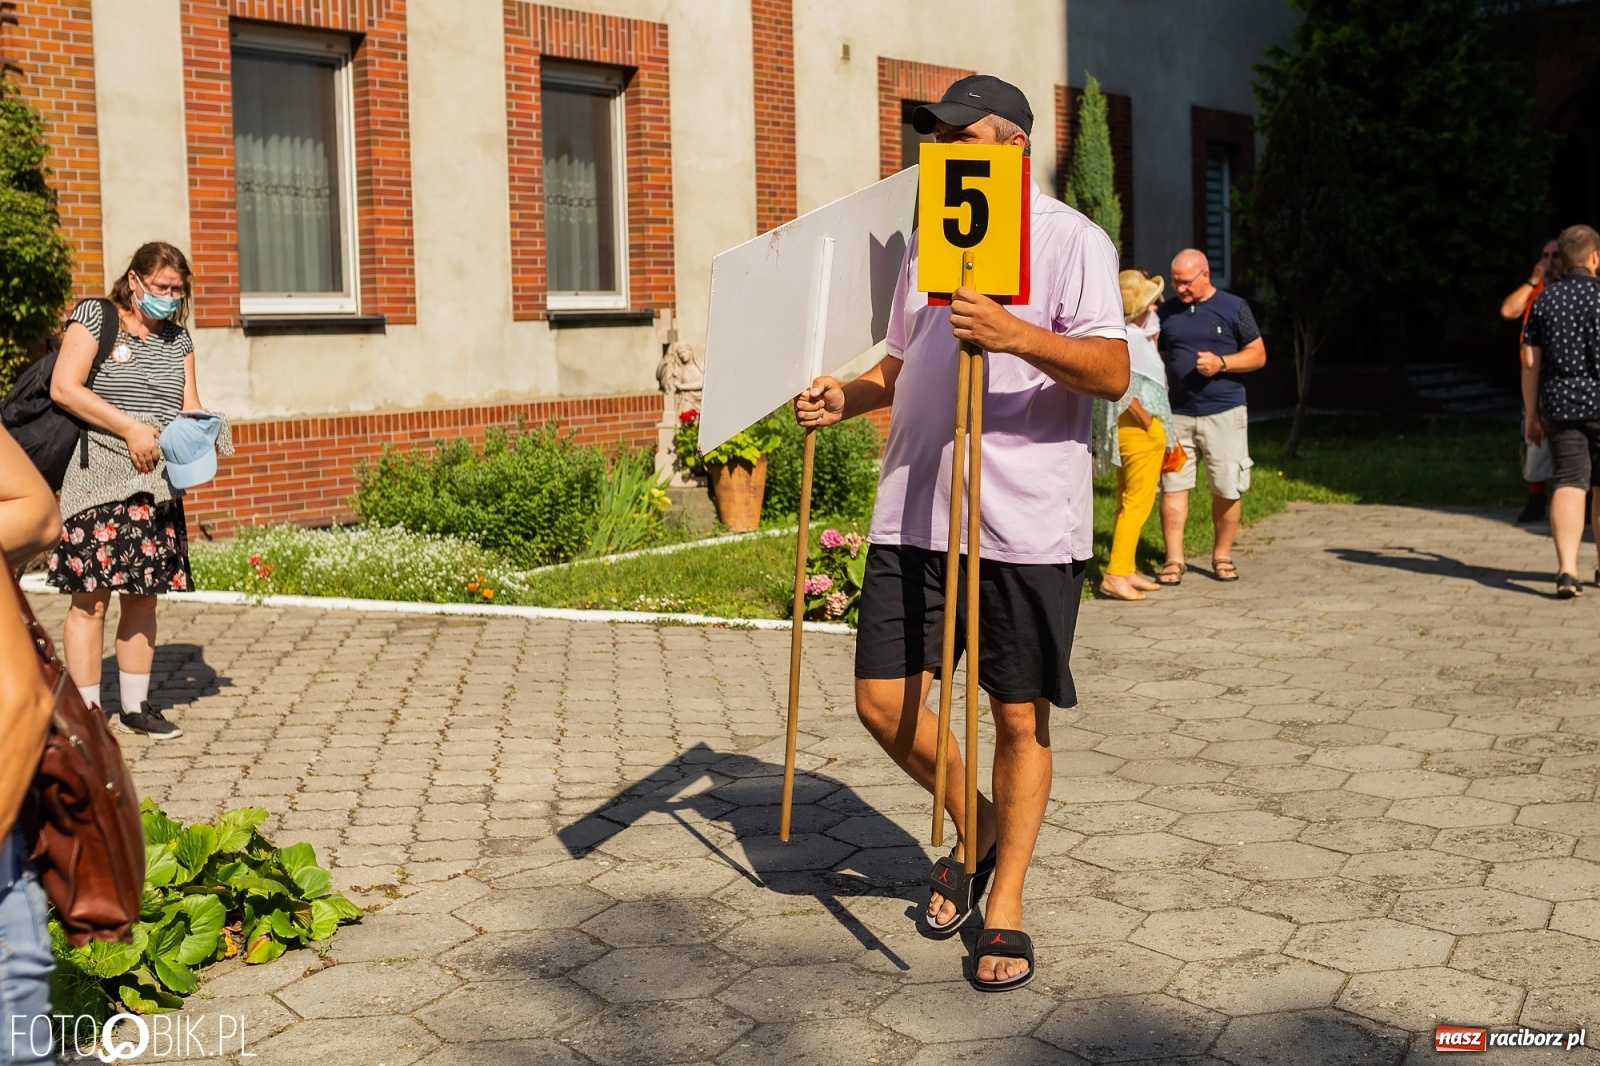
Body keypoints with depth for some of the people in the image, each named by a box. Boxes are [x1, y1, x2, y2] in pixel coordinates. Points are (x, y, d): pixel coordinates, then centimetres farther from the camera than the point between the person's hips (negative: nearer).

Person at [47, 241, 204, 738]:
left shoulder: (178, 338, 15)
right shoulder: (94, 316, -2)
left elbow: (189, 407, 12)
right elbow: (63, 388, -11)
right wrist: (130, 427, -16)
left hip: (158, 485, 5)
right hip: (99, 479, -5)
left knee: (143, 596, 8)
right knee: (91, 597, -5)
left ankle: (135, 706, 18)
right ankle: (86, 712, 2)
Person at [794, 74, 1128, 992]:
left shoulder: (1071, 239, -4)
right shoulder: (928, 242, 17)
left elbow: (1112, 371, -15)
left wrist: (1016, 335, -30)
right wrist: (851, 397, 6)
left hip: (1027, 524, -5)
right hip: (915, 512, 6)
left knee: (1021, 716, 4)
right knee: (884, 701, 2)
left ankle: (1005, 908, 21)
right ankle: (974, 827, 30)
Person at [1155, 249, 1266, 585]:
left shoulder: (1233, 308, 1)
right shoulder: (1167, 312, 9)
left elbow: (1258, 354, 2)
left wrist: (1221, 363, -14)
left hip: (1224, 412, -2)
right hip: (1177, 414, 2)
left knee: (1227, 488, 3)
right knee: (1172, 485, -2)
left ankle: (1222, 556, 18)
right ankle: (1174, 559, 5)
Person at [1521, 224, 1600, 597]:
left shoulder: (1544, 299, 3)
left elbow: (1530, 362, 3)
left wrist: (1532, 414, 10)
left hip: (1559, 405, 2)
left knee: (1568, 485, -2)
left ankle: (1566, 567, -17)